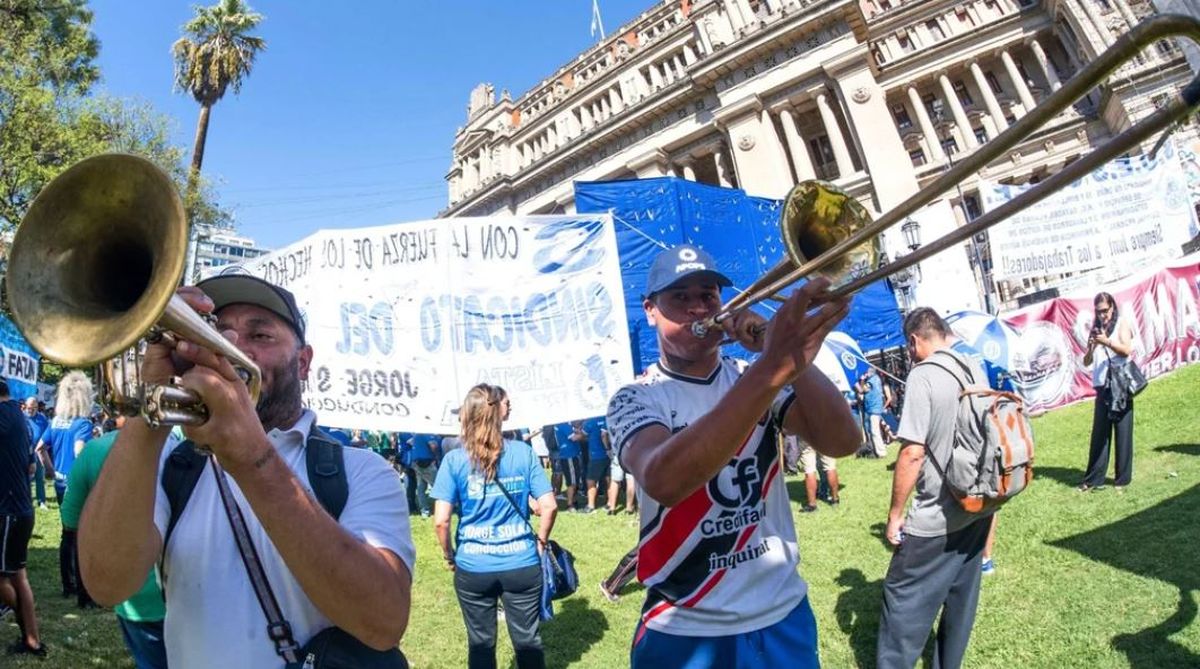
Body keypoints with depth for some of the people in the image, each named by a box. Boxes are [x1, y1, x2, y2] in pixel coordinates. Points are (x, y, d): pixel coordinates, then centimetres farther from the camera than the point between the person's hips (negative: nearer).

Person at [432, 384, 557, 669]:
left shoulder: (454, 460, -8)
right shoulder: (523, 452, -6)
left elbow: (441, 520, -11)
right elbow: (549, 506, -7)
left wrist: (449, 556, 5)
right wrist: (541, 542, 8)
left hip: (472, 568, 0)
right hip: (522, 565, 0)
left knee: (480, 642, 17)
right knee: (528, 639, 16)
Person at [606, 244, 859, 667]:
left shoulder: (755, 377, 1)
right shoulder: (635, 399, -11)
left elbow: (841, 441, -13)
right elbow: (663, 481, -33)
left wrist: (784, 352, -24)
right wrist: (772, 370, -42)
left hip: (782, 614, 4)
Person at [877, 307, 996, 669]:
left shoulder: (923, 376, -18)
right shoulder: (976, 369, 6)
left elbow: (912, 453, -22)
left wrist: (895, 513, -12)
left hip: (937, 517, -8)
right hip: (978, 508, 8)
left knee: (903, 597, 1)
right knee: (961, 596, 18)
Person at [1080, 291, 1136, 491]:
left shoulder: (1122, 324, 3)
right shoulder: (1095, 329, 13)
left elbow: (1127, 350, -11)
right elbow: (1086, 362, 9)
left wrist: (1107, 342, -25)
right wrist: (1092, 346, -10)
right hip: (1102, 386, 3)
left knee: (1122, 431, 0)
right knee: (1099, 433, 4)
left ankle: (1122, 478, 7)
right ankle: (1093, 479, 7)